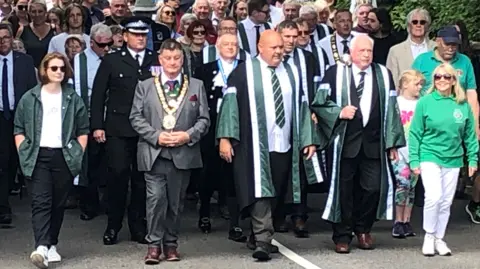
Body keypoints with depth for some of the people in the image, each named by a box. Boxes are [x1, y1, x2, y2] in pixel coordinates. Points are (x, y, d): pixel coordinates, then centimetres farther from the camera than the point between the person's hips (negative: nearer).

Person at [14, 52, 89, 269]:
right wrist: (24, 153, -2)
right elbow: (19, 130, 8)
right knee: (40, 202, -11)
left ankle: (52, 245, 18)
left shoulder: (73, 100, 9)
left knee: (58, 204, 7)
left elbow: (83, 130, 12)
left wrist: (78, 153, 3)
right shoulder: (29, 99, 5)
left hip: (64, 157, 2)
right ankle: (41, 247, -23)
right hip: (38, 157, -2)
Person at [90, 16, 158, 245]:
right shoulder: (111, 61, 5)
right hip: (118, 129, -2)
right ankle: (113, 226, 6)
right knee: (118, 174, -5)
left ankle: (138, 226, 15)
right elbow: (98, 94, 4)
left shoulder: (156, 61, 8)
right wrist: (97, 125, -3)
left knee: (142, 178, 5)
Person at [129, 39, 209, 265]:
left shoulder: (196, 86, 10)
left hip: (183, 154, 1)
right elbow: (136, 118, 4)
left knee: (175, 201, 6)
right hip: (154, 153, -1)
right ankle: (154, 244, -1)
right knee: (156, 198, -11)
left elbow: (204, 119, 7)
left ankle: (171, 244, 18)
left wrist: (189, 135, -10)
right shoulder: (145, 86, 9)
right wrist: (156, 136, -10)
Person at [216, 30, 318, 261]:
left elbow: (302, 107, 12)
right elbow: (230, 104, -6)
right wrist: (225, 137, -14)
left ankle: (256, 236, 24)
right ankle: (263, 241, -12)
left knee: (273, 194, 11)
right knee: (259, 191, -10)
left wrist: (308, 139, 5)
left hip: (284, 146, 5)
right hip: (255, 145, -5)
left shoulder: (292, 73, 11)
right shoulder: (244, 72, -2)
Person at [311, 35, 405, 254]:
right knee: (344, 190, 3)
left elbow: (391, 110, 8)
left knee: (373, 188, 0)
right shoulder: (335, 73, 2)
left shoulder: (384, 75, 9)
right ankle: (342, 235, 15)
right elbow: (319, 103, 1)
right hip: (344, 143, -2)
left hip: (373, 143, 2)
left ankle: (363, 229, 21)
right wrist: (339, 112, -14)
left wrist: (392, 143, 4)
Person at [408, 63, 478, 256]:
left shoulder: (463, 105, 2)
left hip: (453, 160, 3)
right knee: (434, 197, -17)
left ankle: (439, 238, 23)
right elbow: (415, 133, -2)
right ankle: (429, 235, 2)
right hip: (430, 157, -3)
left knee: (446, 202, 9)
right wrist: (414, 160, -5)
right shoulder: (425, 102, -5)